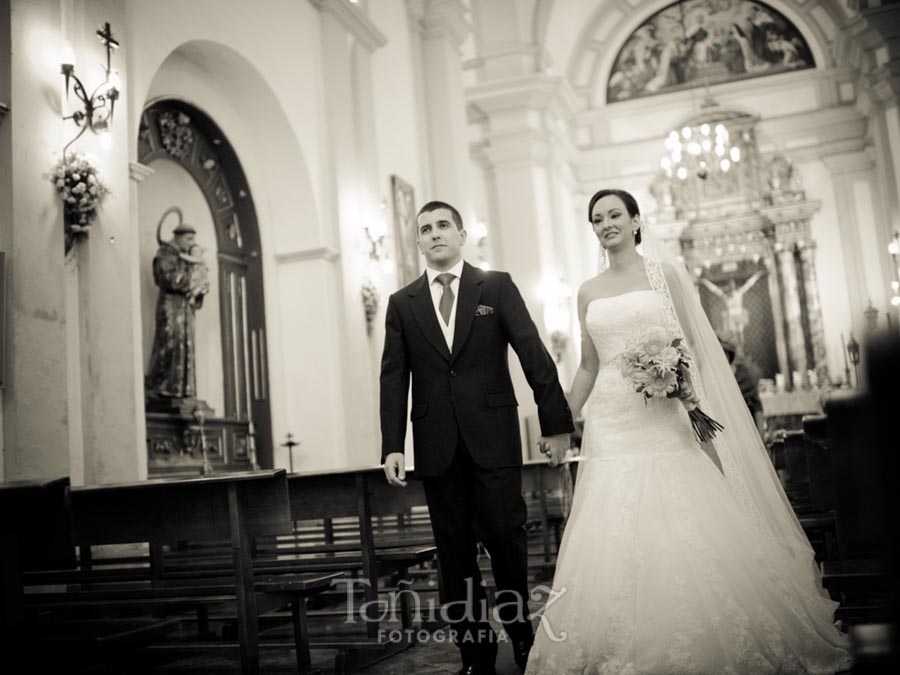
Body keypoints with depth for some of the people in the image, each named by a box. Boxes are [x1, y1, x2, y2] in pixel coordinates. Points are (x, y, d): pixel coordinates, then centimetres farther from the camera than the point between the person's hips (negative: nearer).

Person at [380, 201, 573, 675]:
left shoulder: (497, 287, 4)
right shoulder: (402, 304, 9)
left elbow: (534, 355, 0)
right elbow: (394, 380, 5)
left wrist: (555, 422, -5)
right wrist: (391, 447, -4)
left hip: (493, 437, -2)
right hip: (436, 445, 2)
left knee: (505, 538, 0)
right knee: (455, 551, 6)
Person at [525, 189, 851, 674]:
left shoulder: (665, 272, 4)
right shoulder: (589, 292, 12)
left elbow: (694, 343, 3)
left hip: (665, 421, -3)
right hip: (612, 425, 3)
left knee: (683, 534, -5)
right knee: (614, 541, -1)